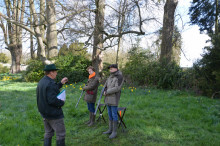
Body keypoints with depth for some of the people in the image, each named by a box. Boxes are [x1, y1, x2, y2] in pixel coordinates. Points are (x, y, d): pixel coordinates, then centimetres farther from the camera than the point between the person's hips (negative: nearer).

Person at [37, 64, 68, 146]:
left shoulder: (41, 82, 8)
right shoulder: (50, 83, -23)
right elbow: (52, 100, -29)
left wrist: (61, 83, 13)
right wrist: (62, 103, -13)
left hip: (44, 112, 10)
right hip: (53, 114, -9)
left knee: (48, 133, 21)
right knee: (61, 134, 4)